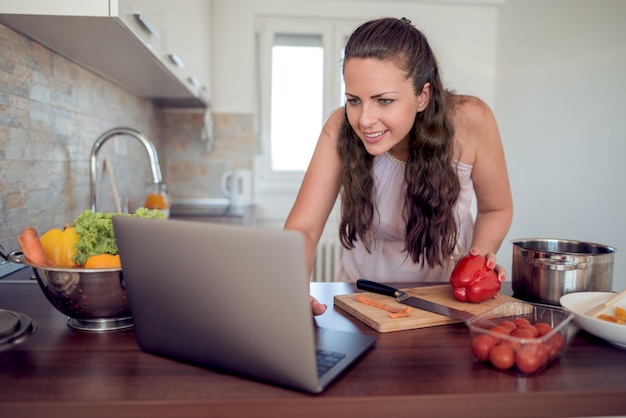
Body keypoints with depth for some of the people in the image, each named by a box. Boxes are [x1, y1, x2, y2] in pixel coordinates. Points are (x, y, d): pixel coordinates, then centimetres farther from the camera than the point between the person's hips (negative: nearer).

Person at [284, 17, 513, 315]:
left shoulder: (470, 121, -22)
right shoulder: (341, 129, -21)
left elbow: (495, 209, -4)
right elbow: (303, 229, -21)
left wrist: (480, 258, -24)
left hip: (447, 293, -1)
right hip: (364, 294, 2)